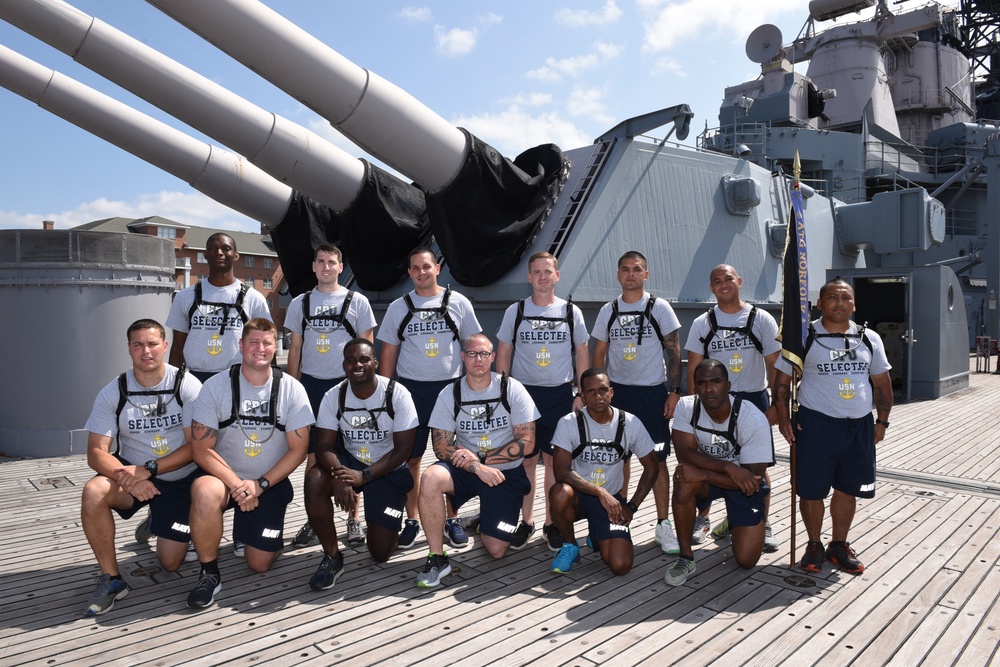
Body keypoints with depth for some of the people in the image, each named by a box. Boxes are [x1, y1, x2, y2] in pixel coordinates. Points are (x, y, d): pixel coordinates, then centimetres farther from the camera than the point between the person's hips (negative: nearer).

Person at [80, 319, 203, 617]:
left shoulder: (187, 386, -13)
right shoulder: (113, 392, -8)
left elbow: (196, 446, -16)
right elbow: (96, 452, -12)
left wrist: (149, 469, -27)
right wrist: (126, 477, -32)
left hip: (179, 479, -1)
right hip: (131, 471, 1)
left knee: (170, 562, -3)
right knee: (94, 492, -32)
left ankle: (159, 522, 34)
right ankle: (111, 578, -13)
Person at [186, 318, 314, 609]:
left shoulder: (291, 389, -7)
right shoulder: (216, 386, -9)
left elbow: (298, 449, -6)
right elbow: (202, 449, -11)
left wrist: (260, 484, -16)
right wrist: (236, 484, -24)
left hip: (271, 483, 1)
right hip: (225, 477, -1)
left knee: (260, 563, -3)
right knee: (204, 492, -36)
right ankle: (209, 573, -14)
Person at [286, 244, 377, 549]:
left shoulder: (357, 301, 4)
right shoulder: (299, 303, 10)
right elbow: (295, 349, 13)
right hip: (311, 385, 2)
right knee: (313, 455, 5)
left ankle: (353, 518, 14)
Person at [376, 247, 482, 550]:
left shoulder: (458, 303, 3)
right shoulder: (398, 308, 7)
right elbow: (388, 353, 9)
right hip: (411, 389, 1)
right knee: (410, 458, 5)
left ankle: (453, 520, 19)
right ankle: (411, 520, 19)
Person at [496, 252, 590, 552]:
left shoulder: (571, 312, 4)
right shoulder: (515, 312, 3)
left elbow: (582, 353, 8)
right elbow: (503, 353, 7)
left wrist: (582, 393, 2)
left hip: (560, 394, 0)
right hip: (524, 392, 0)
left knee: (554, 460, 4)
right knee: (526, 459, 4)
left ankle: (552, 522, 17)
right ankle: (526, 520, 19)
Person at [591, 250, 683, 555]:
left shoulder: (659, 308, -1)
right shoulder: (608, 311, 6)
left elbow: (674, 352, 0)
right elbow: (599, 354, 11)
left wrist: (675, 391, -7)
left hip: (652, 393, -2)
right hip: (617, 392, 2)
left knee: (657, 460, -1)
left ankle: (663, 524, 9)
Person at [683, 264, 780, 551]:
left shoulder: (762, 319, 1)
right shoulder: (702, 323, 4)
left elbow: (774, 365, 0)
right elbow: (693, 369, 4)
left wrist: (776, 405, -5)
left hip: (754, 399, -1)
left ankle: (763, 524, 17)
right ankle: (702, 520, 20)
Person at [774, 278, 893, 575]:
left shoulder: (869, 338, 7)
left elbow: (882, 382, 14)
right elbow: (782, 379, -3)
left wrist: (882, 421, 11)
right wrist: (783, 418, -9)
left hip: (859, 426, 4)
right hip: (816, 424, -3)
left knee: (847, 489, 11)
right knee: (812, 489, 3)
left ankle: (839, 545, 28)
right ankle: (814, 545, 22)